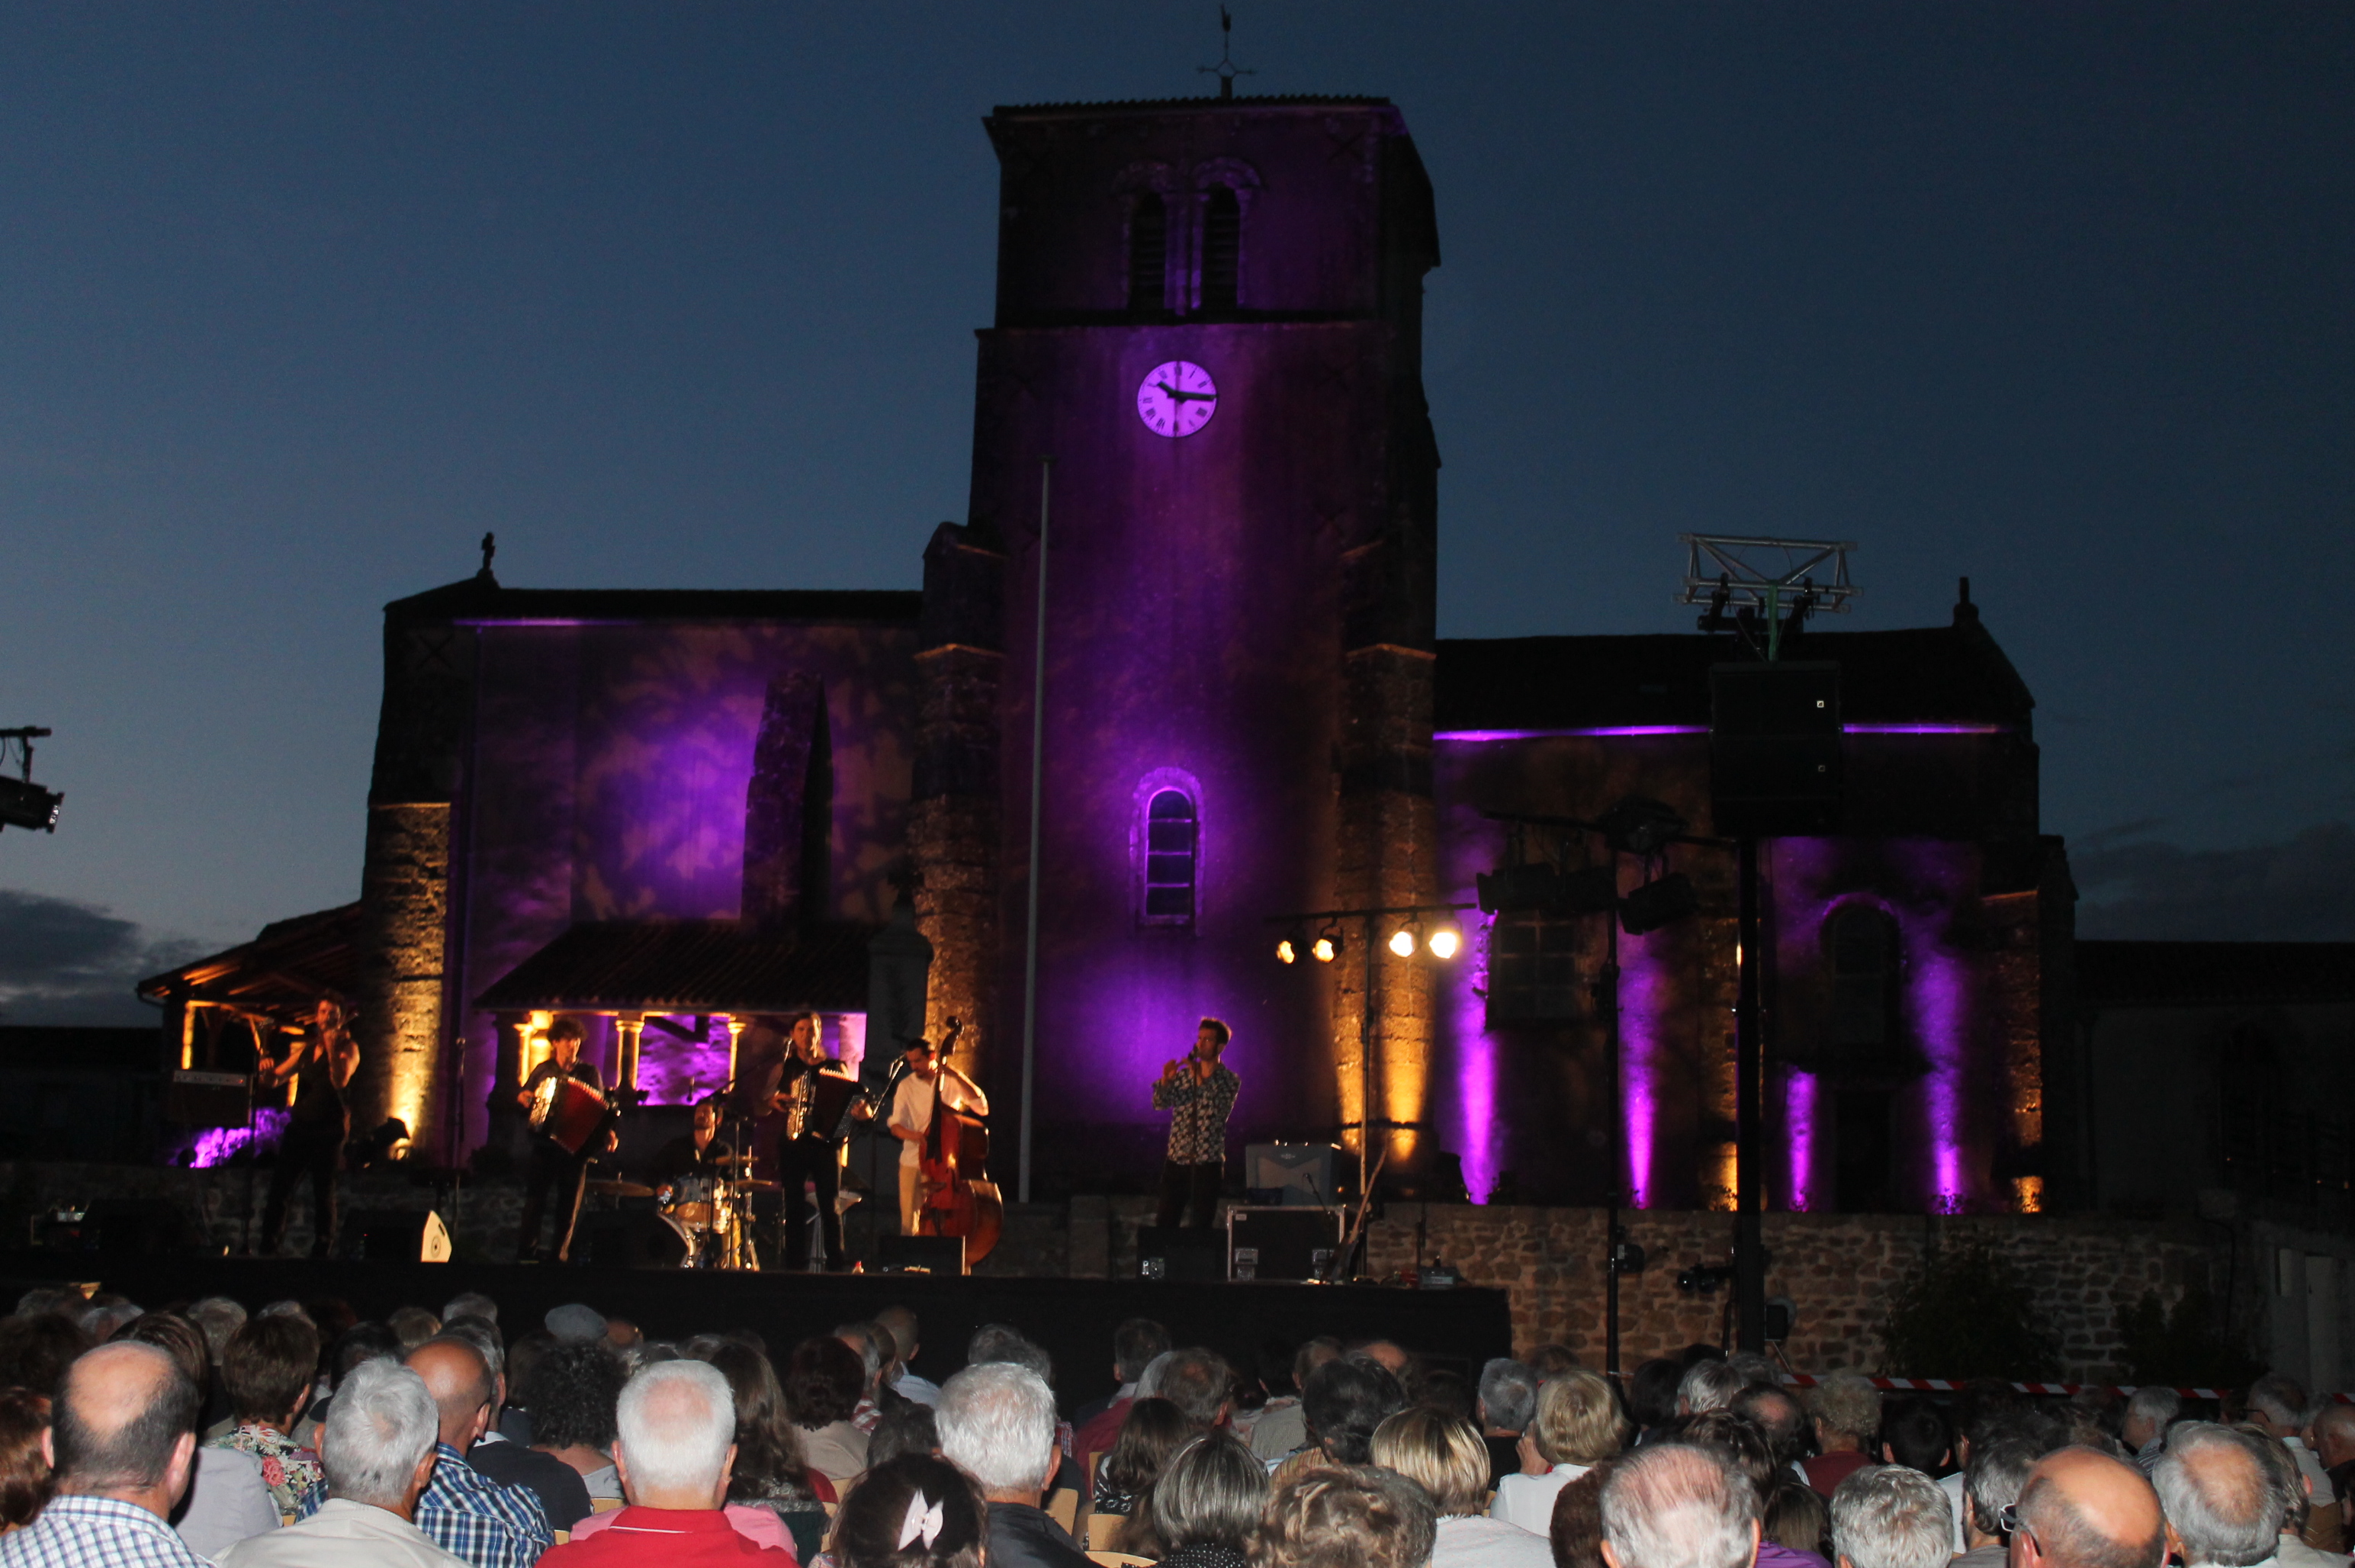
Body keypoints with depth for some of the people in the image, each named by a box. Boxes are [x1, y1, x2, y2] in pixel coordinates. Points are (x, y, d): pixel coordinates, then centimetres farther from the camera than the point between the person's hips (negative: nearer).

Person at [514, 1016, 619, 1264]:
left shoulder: (589, 1072, 7)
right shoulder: (544, 1070, 11)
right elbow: (522, 1095, 21)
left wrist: (608, 1134, -11)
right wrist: (522, 1098, -2)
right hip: (544, 1145, 1)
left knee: (569, 1206, 2)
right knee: (535, 1199, -5)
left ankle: (561, 1257, 9)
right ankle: (527, 1252, 0)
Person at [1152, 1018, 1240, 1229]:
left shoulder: (1229, 1080, 0)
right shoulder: (1184, 1073, 9)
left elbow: (1220, 1111, -15)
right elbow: (1160, 1104, 0)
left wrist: (1200, 1079, -23)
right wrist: (1165, 1080, -19)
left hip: (1208, 1164, -3)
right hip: (1177, 1160, 3)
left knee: (1201, 1227, 0)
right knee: (1165, 1224, 1)